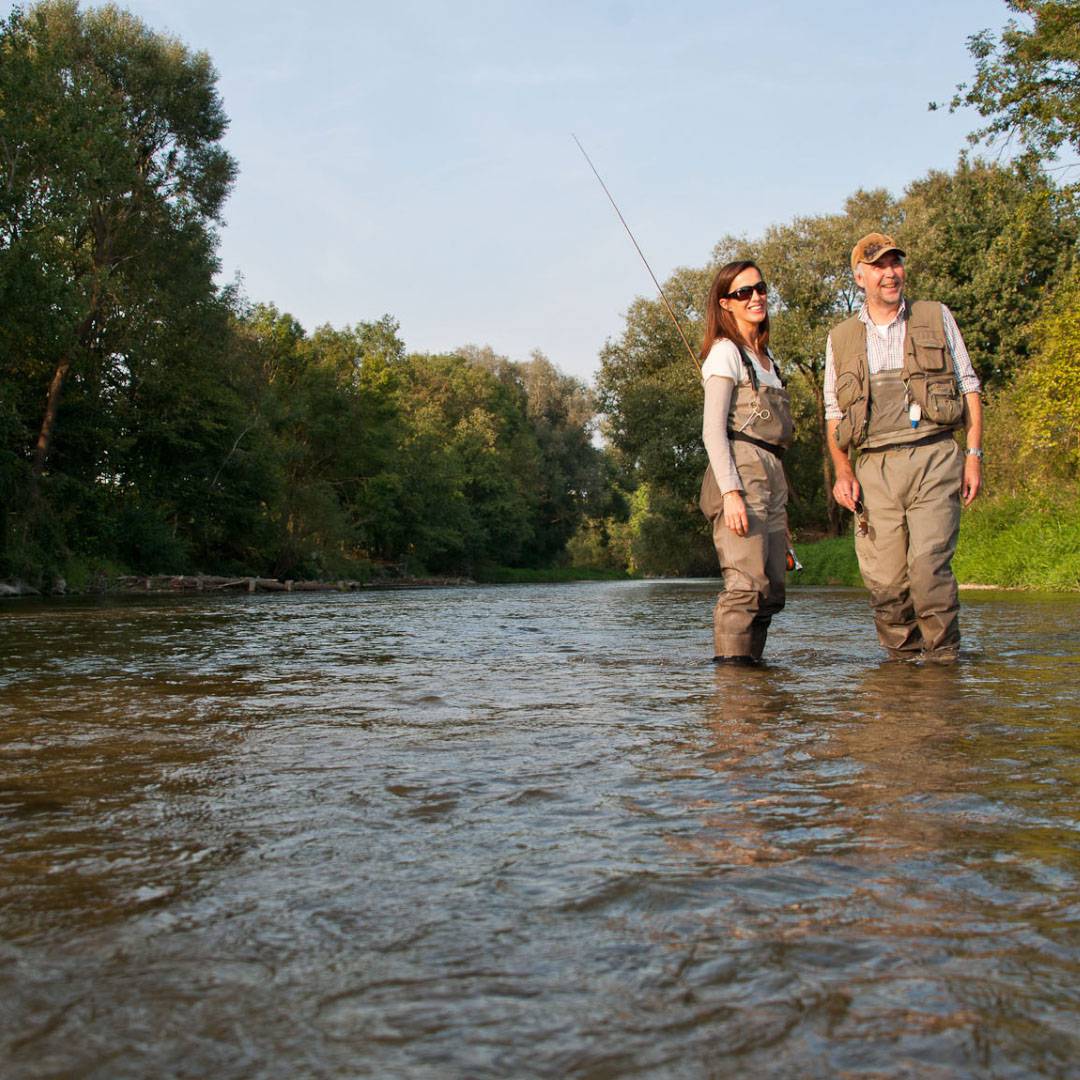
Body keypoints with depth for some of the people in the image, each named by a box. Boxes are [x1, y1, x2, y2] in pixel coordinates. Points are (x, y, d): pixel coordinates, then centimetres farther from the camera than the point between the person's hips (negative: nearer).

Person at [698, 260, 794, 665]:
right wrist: (731, 491, -22)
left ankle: (751, 661, 10)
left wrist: (779, 494, 20)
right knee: (748, 584, -16)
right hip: (740, 471, -9)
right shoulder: (725, 352, -2)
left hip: (771, 476, 9)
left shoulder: (765, 355, 23)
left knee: (772, 590, 5)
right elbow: (712, 430, -11)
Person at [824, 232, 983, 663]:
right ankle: (902, 660, 11)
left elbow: (969, 387, 12)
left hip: (934, 458, -2)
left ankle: (943, 657, -2)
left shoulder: (937, 317, 14)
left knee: (928, 563, -16)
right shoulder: (841, 338, 17)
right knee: (884, 580, -4)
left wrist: (974, 454, 2)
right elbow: (833, 412, 18)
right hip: (875, 469, 2)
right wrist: (842, 471, 3)